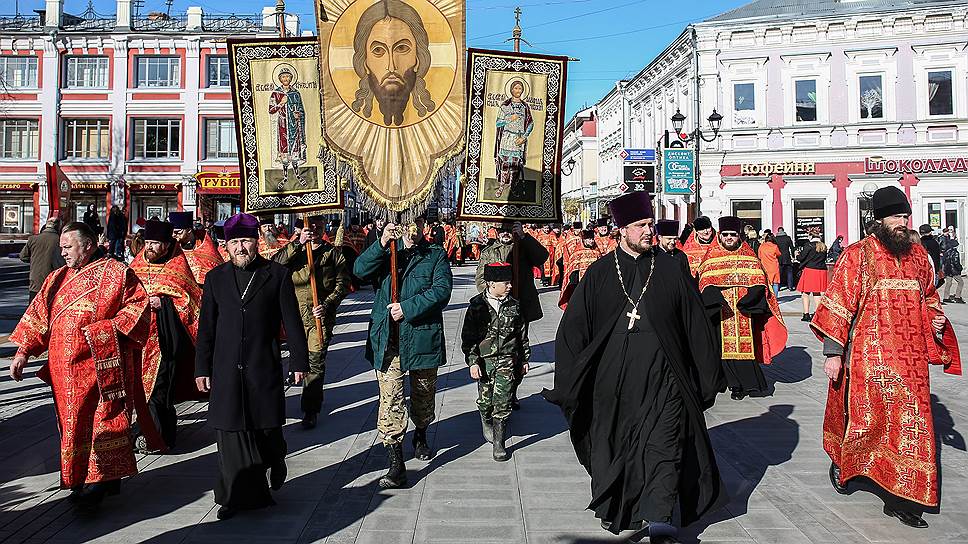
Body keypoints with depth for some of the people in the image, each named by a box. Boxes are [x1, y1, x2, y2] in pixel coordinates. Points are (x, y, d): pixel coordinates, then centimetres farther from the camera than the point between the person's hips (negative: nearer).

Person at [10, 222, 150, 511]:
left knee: (101, 419, -6)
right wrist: (24, 351, 6)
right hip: (65, 368, 7)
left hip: (101, 364, -6)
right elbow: (38, 315, 15)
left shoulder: (115, 272, -2)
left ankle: (101, 479, 0)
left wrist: (110, 327, -16)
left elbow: (138, 303, -7)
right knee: (73, 421, 9)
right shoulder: (57, 278, 16)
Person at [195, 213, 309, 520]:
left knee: (267, 428, 6)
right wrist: (202, 368, 7)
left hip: (265, 367, -2)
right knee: (231, 431, 4)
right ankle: (239, 495, 16)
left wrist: (299, 360, -1)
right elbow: (206, 327, 9)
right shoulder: (216, 278, 8)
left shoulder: (278, 275, 1)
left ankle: (275, 461, 38)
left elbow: (291, 321, 1)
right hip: (226, 369, 2)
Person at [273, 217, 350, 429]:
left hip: (321, 316, -2)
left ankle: (311, 411, 3)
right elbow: (275, 265, -9)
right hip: (295, 314, 2)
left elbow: (343, 284, 0)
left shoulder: (333, 253, 7)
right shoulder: (294, 250, 11)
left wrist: (327, 304, -13)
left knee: (316, 362, -5)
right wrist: (298, 243, -17)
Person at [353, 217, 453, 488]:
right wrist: (381, 244, -20)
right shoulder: (386, 251, 9)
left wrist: (408, 308, -17)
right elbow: (360, 270, -7)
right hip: (387, 339, 0)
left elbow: (442, 290, -9)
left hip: (422, 336, 0)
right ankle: (396, 464, -3)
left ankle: (421, 437, 44)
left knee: (423, 394, 18)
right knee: (390, 399, -6)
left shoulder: (436, 255, 4)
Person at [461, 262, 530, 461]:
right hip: (484, 360, -1)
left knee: (502, 402, -5)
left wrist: (524, 359, 15)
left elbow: (522, 334, 12)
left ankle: (498, 443, 5)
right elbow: (468, 336, -4)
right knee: (485, 399, 11)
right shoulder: (477, 305, -6)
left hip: (507, 360, 1)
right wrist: (472, 362, -10)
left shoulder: (513, 305, 2)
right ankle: (487, 423, 43)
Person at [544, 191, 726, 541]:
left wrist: (708, 376, 7)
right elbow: (574, 325, 4)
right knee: (613, 443, 13)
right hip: (614, 377, 1)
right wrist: (570, 379, 1)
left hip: (662, 375, 0)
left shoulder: (669, 269, 2)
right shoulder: (600, 273, 2)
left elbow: (695, 323, 6)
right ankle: (613, 508, 34)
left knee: (665, 445, -6)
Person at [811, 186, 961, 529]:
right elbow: (838, 306, -8)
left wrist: (935, 322, 3)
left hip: (910, 358, 5)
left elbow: (928, 298, 24)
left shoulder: (918, 255, 10)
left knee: (910, 423, 5)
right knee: (863, 417, 2)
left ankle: (900, 499, 14)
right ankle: (841, 461, 33)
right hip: (868, 356, -5)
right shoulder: (857, 255, -6)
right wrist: (833, 352, -12)